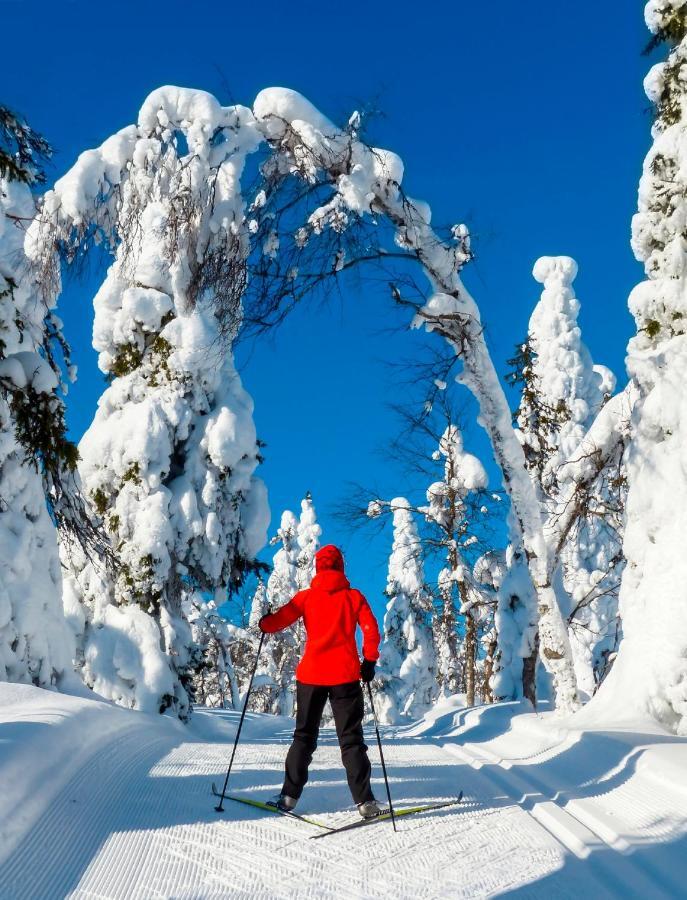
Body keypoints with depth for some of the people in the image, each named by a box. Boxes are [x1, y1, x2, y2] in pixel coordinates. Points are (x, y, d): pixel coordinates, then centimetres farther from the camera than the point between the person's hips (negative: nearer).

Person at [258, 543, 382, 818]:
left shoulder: (307, 596, 3)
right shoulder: (353, 596, 3)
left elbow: (279, 620, -3)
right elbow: (372, 631, -4)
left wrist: (263, 624, 18)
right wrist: (369, 661, 5)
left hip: (311, 674, 1)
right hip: (345, 675, -1)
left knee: (304, 736, 13)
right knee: (351, 738, 4)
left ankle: (290, 795, 11)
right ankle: (364, 800, -3)